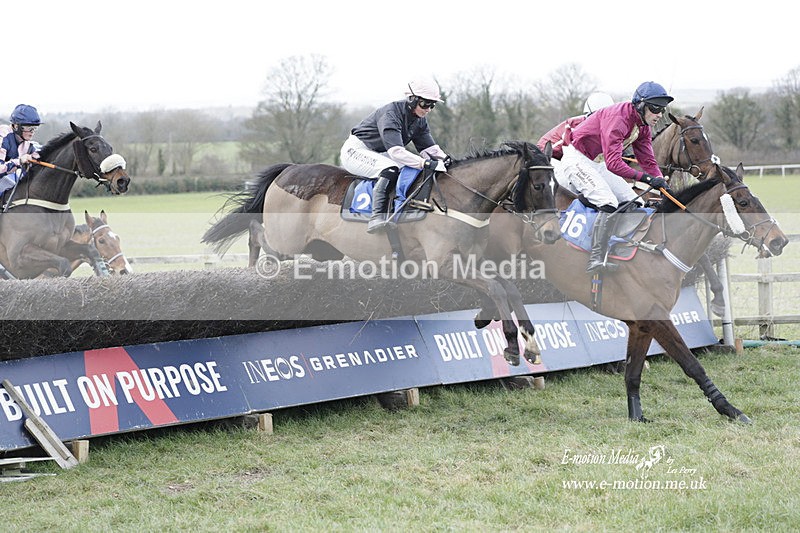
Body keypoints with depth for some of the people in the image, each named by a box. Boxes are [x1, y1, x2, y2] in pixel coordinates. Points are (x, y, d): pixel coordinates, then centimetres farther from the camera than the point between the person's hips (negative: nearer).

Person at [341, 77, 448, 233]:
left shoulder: (420, 120, -1)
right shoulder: (390, 114, -29)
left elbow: (429, 147, 0)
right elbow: (396, 151, -39)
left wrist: (445, 160, -21)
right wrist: (428, 163, -46)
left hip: (379, 155, 9)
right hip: (356, 150, -9)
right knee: (390, 169, -35)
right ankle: (377, 217, -47)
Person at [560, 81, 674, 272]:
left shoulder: (643, 127, 1)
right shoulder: (618, 118, -30)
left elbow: (648, 161, 3)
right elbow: (613, 163, -38)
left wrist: (662, 184, -13)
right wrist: (645, 177, -43)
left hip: (597, 163, 10)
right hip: (577, 159, -10)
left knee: (631, 202, 6)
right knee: (609, 205, -24)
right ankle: (596, 261, -27)